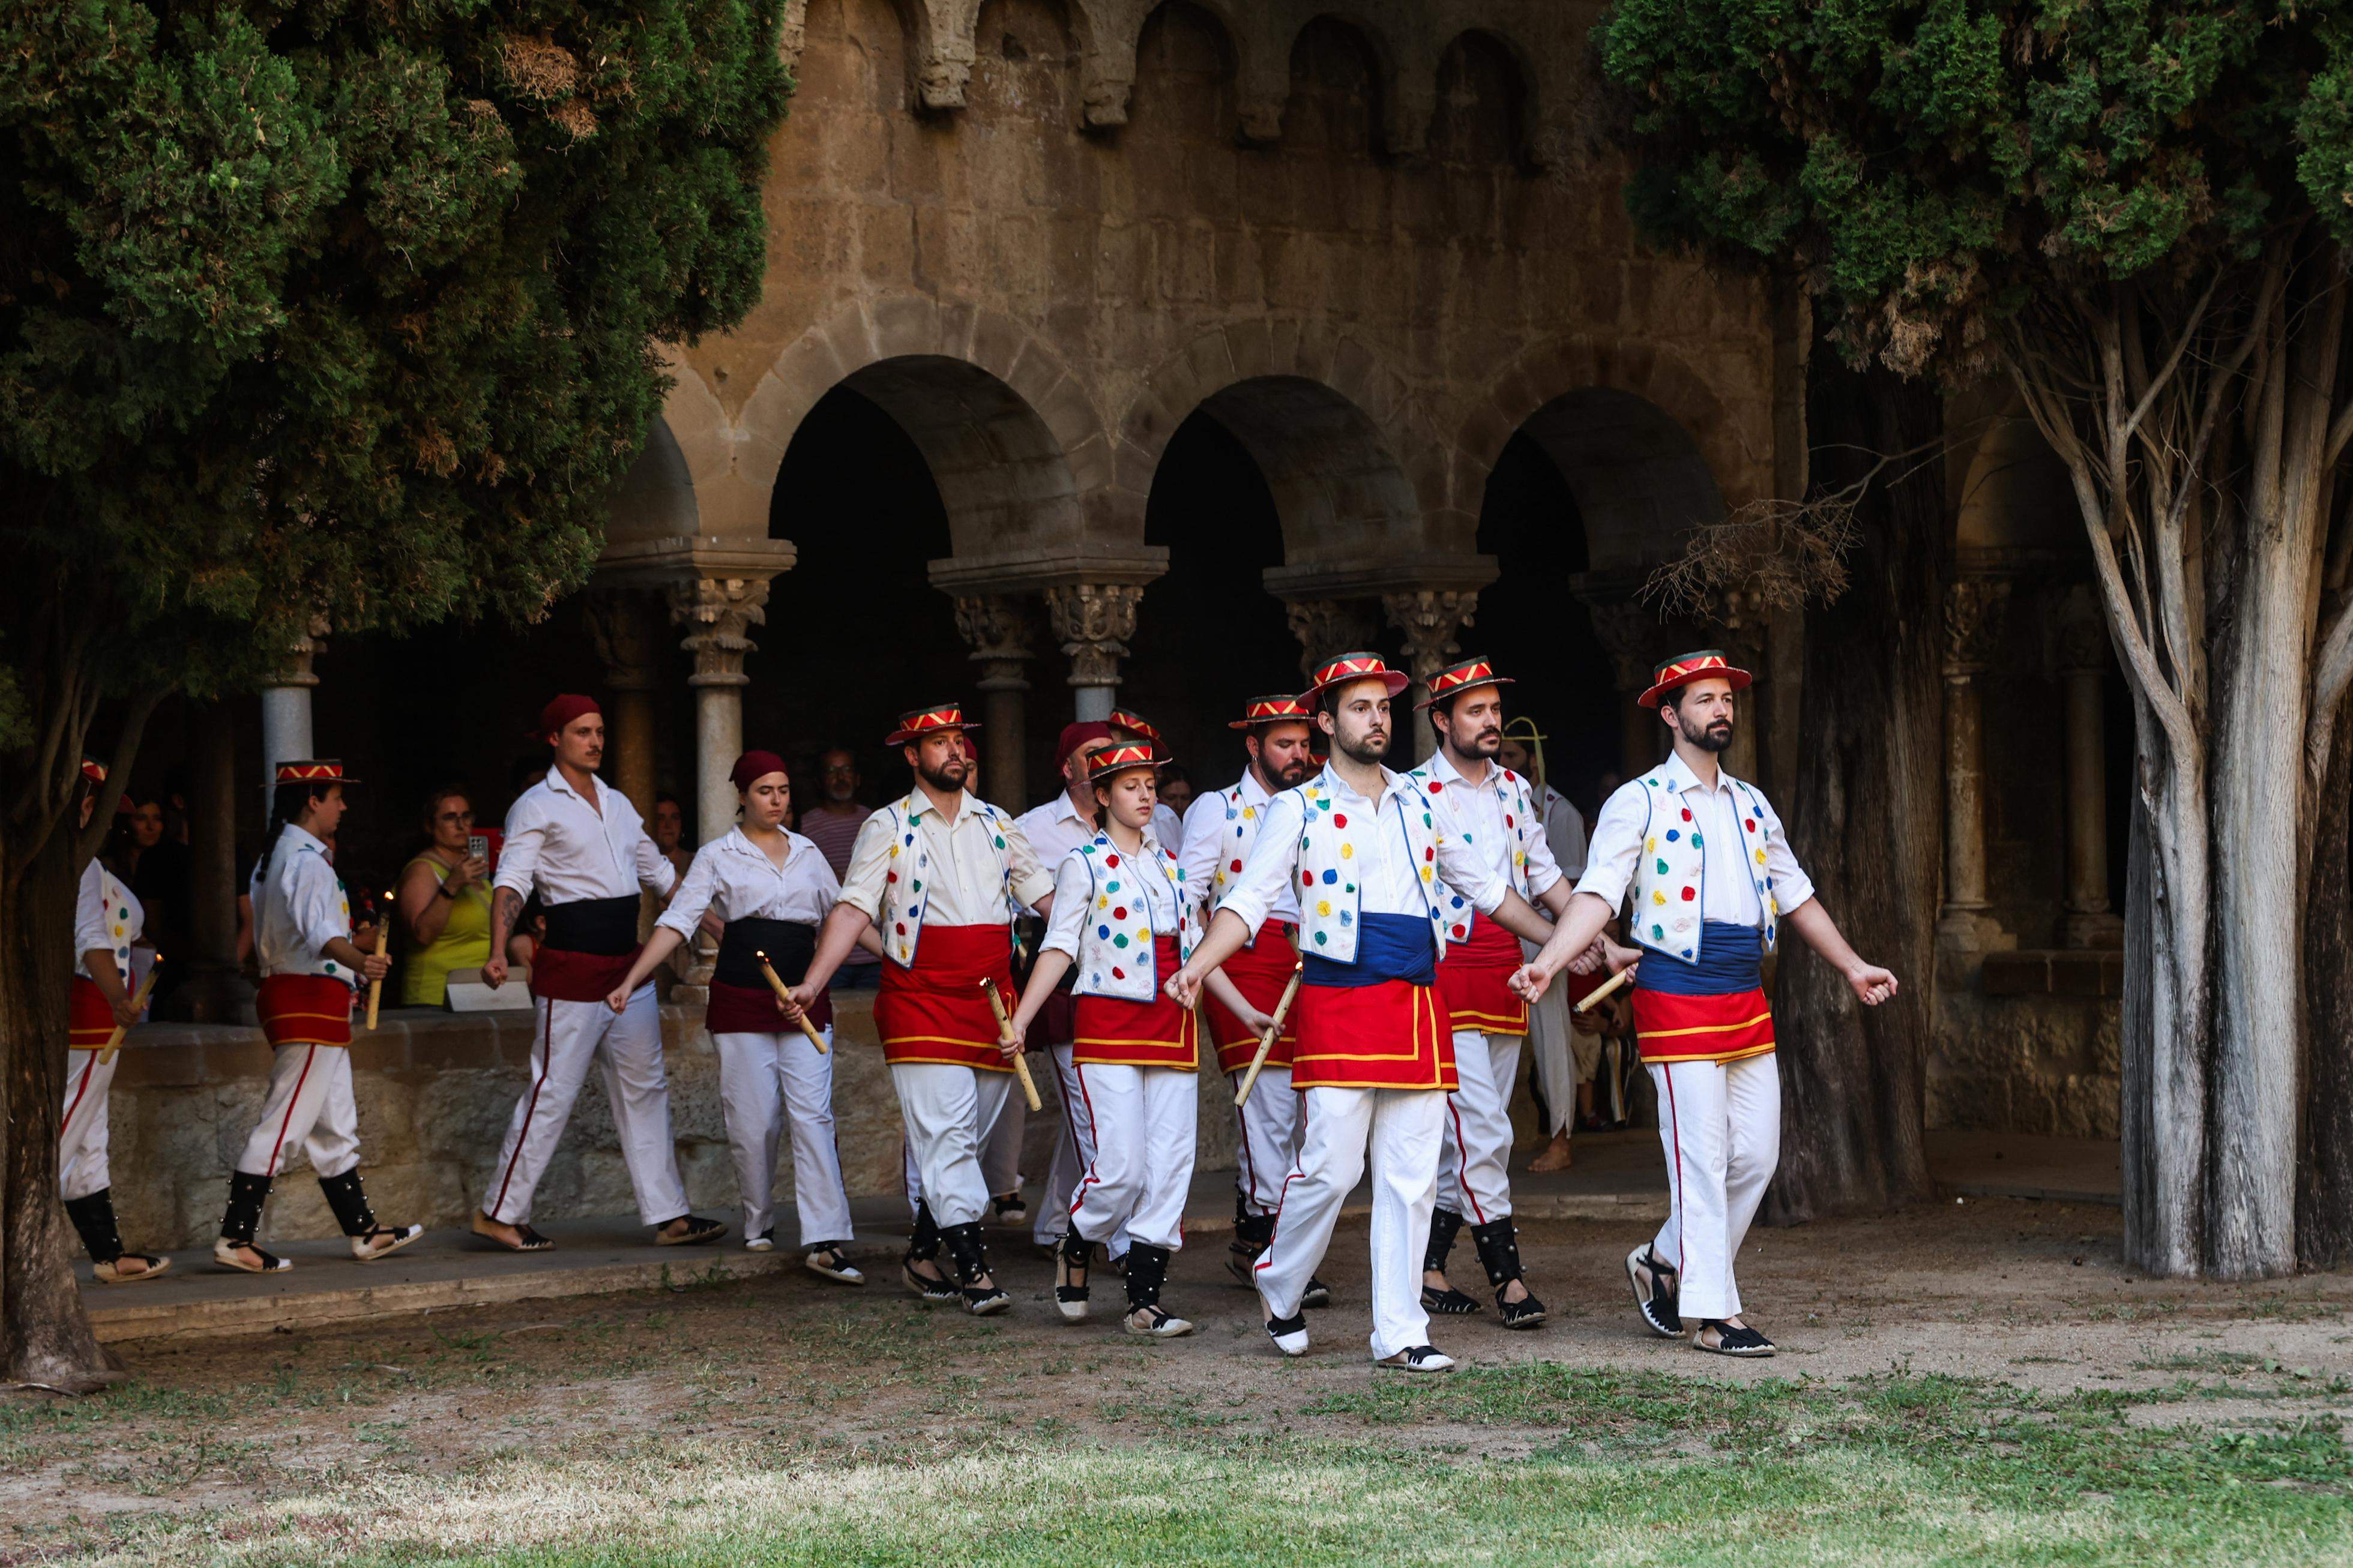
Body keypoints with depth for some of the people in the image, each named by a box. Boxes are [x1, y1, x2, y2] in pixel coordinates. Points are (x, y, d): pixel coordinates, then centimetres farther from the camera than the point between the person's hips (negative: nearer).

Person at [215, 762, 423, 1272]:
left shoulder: (274, 858, 16)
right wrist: (359, 961, -51)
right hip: (312, 999, -11)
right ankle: (235, 1239, -12)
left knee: (336, 1126, 15)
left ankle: (364, 1231, 22)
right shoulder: (307, 860, -16)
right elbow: (319, 932, -32)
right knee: (283, 1123, -10)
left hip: (285, 990, 11)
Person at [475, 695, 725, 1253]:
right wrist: (498, 951, -27)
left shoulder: (618, 804, 17)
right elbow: (512, 882, -13)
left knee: (645, 1090, 7)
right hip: (572, 966, -7)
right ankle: (500, 1212, 4)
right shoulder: (536, 807, -4)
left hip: (629, 965, 7)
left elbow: (660, 873, 24)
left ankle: (667, 1216, 10)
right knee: (553, 1090, -5)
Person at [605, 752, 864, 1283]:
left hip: (804, 1001, 2)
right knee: (753, 1121, -1)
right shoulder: (717, 856, 4)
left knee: (812, 1115, -9)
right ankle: (758, 1225, 19)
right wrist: (630, 981, -12)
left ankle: (824, 1242, -15)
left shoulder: (807, 853, 14)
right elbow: (678, 922, -2)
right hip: (741, 1000, -2)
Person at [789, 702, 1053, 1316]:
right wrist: (812, 984, -16)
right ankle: (972, 1268, -12)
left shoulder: (998, 825, 14)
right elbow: (854, 910, -5)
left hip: (992, 999, 4)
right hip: (921, 1003, -4)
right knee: (945, 1134, -11)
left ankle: (922, 1253, 19)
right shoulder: (887, 828, 2)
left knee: (958, 1140, 7)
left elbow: (1047, 896, 18)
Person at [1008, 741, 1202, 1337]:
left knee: (1170, 1166, -2)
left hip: (1173, 1029, 5)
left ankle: (1145, 1300, 2)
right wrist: (1021, 1018, -13)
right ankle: (1075, 1250, 17)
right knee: (1120, 1167, -12)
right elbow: (1060, 947, -3)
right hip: (1107, 1026, -5)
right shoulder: (1084, 862, 1)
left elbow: (1194, 947, 21)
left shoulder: (1170, 863, 16)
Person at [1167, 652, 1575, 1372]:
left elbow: (1487, 888, 26)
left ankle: (1400, 1332, 7)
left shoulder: (1422, 805, 15)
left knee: (1412, 1177, 2)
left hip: (1418, 1008, 4)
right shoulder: (1299, 809, 2)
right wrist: (1198, 964, -22)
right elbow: (1248, 900, -6)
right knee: (1329, 1168, -8)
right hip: (1339, 1007, -4)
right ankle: (1280, 1286, 18)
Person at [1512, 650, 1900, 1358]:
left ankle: (1665, 1261, 24)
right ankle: (1715, 1314, -3)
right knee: (1701, 1157, -7)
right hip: (1677, 1000, -7)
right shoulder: (1639, 802, -3)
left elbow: (1795, 894, 26)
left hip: (1747, 1001, 7)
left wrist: (1851, 966, 28)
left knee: (1757, 1152, 6)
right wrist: (1549, 962, -26)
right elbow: (1598, 894, -12)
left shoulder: (1751, 805, 16)